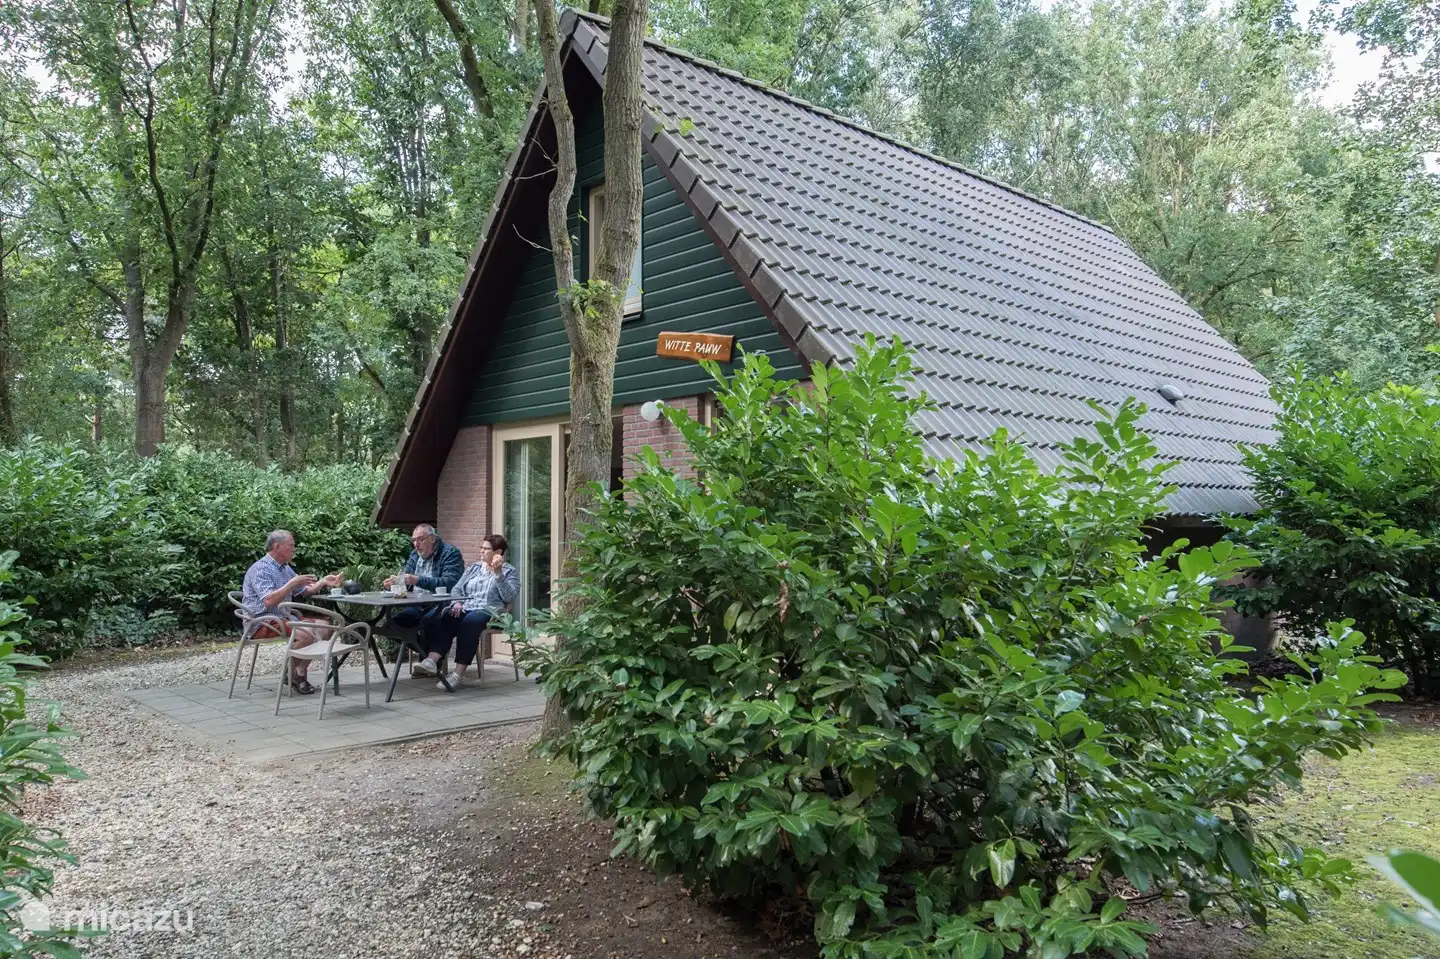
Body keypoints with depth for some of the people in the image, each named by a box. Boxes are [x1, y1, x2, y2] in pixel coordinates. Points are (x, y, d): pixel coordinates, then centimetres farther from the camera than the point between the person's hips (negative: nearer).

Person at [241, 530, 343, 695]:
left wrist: (323, 582, 9)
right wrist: (293, 583, -26)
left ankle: (299, 673, -1)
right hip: (263, 623, -10)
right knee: (306, 634, -30)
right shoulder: (260, 569, -15)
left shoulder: (285, 568, 15)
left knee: (323, 627, -3)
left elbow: (304, 591, 24)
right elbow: (269, 601, -28)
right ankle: (291, 674, -7)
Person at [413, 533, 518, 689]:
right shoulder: (473, 568, 26)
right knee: (444, 619, -28)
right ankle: (431, 661, -42)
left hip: (488, 611, -5)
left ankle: (459, 673, -40)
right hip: (465, 608, 5)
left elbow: (509, 597, -6)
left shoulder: (509, 571, 10)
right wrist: (457, 603, -2)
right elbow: (457, 589, 19)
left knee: (469, 622, -37)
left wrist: (498, 574, -14)